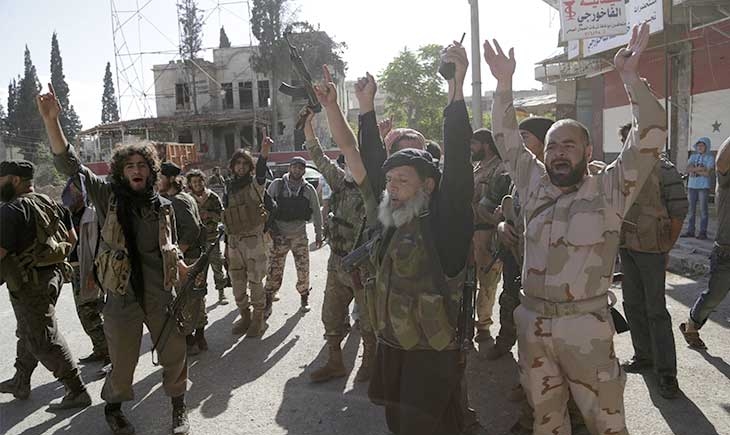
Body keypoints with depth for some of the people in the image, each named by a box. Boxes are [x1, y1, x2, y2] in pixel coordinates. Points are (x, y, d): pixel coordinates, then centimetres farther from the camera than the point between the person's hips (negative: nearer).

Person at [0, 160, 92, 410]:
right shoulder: (50, 203, 8)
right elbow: (71, 238, 14)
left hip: (30, 284, -9)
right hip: (52, 275, 9)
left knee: (43, 341, 0)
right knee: (28, 332, 23)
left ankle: (77, 392, 4)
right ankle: (20, 382, 39)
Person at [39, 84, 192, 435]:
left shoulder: (163, 206, 4)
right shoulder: (107, 195, -3)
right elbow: (69, 164, -14)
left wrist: (184, 269, 2)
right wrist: (51, 121, -25)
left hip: (161, 294, 2)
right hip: (122, 297, -2)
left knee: (174, 355, 10)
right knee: (122, 364, 9)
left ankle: (178, 405, 35)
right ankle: (112, 407, 40)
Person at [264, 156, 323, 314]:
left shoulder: (309, 189, -1)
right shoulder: (276, 185, -3)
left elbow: (316, 213, 7)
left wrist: (318, 234, 9)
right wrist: (269, 227, -3)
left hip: (300, 235, 1)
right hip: (279, 236, -1)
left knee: (303, 269, 4)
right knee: (274, 270, 0)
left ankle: (304, 298, 23)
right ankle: (268, 300, 12)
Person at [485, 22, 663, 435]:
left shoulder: (609, 191, -4)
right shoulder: (534, 185, 7)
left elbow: (651, 135, -13)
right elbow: (507, 140, 10)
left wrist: (630, 75, -18)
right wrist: (504, 84, 2)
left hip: (586, 326, -4)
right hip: (533, 322, 4)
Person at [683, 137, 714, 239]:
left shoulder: (710, 158, -2)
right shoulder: (693, 156, 11)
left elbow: (708, 173, -13)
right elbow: (688, 169, -2)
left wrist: (694, 170, -8)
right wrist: (700, 168, -14)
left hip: (704, 186, -4)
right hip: (692, 186, 4)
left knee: (703, 209, -3)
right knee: (691, 209, 7)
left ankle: (703, 232, 1)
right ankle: (690, 231, 12)